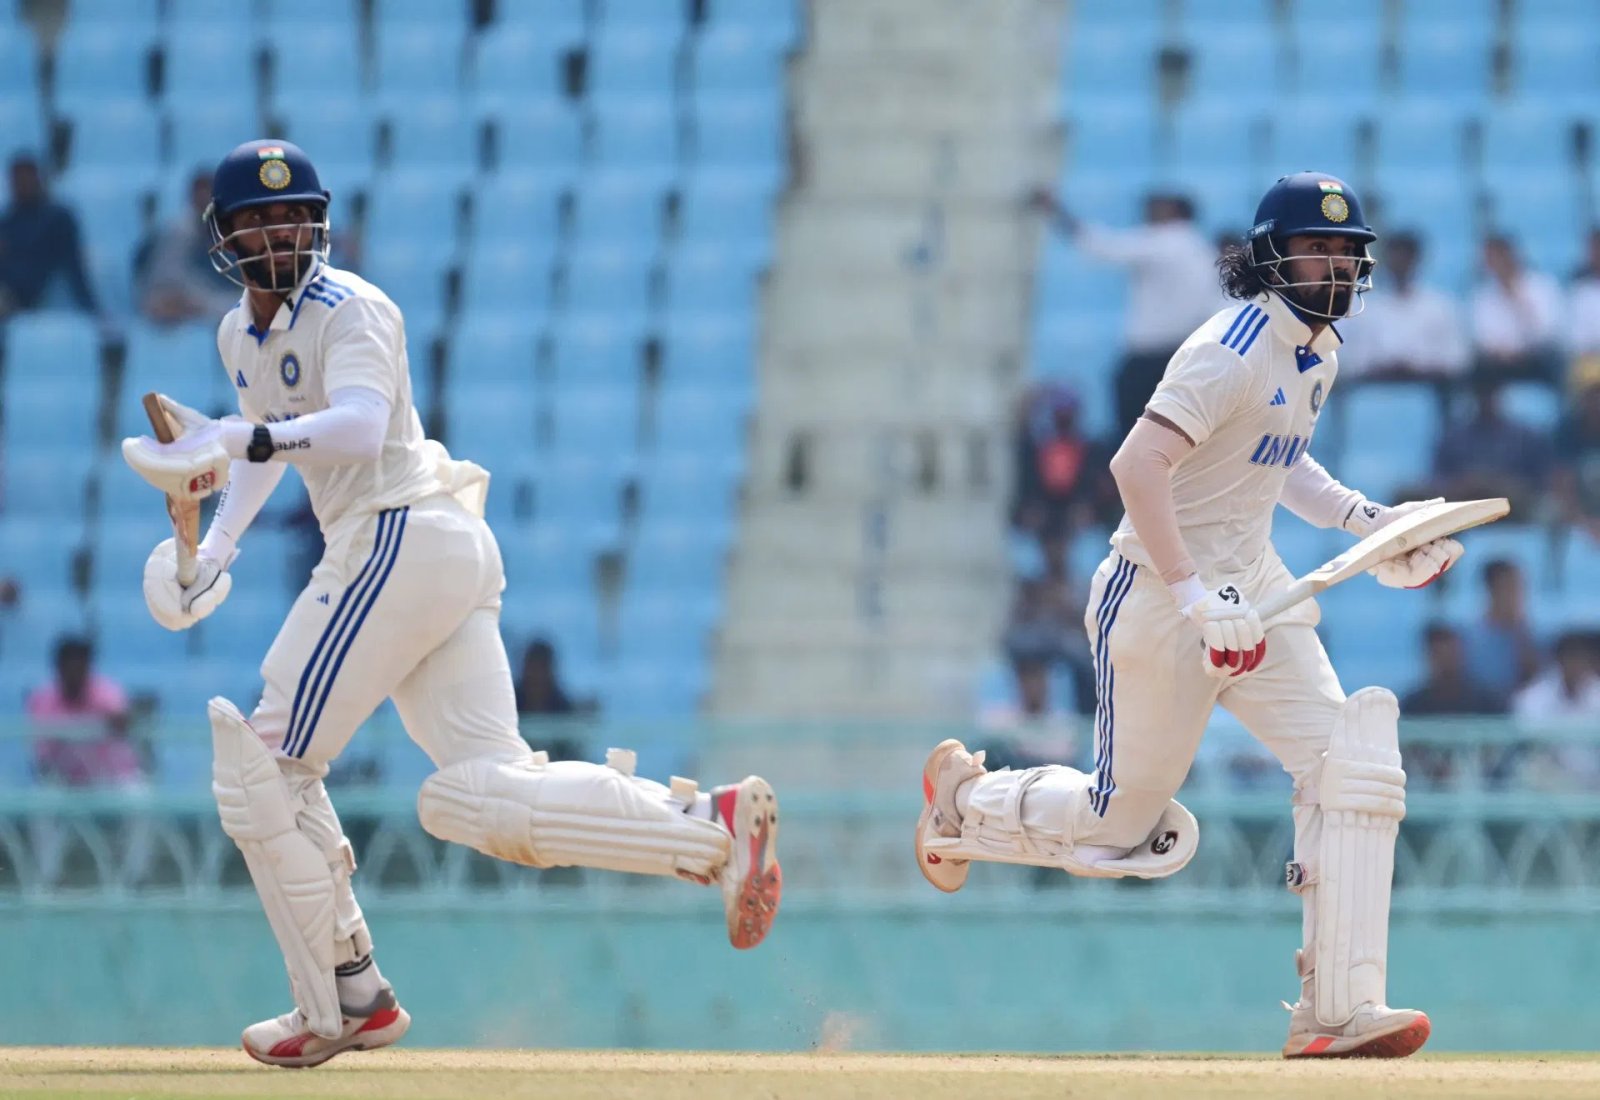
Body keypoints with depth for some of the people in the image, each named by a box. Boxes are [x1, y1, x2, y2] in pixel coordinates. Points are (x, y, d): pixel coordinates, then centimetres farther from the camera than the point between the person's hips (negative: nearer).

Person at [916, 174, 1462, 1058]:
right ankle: (966, 796, 37)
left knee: (1354, 767, -11)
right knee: (1122, 818, 5)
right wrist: (1196, 600, -33)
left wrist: (1365, 519, 9)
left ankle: (1339, 1011, -14)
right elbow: (1137, 465, -29)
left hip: (1253, 586, 8)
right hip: (1161, 593, -8)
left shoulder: (1317, 353, 8)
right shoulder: (1232, 352, -21)